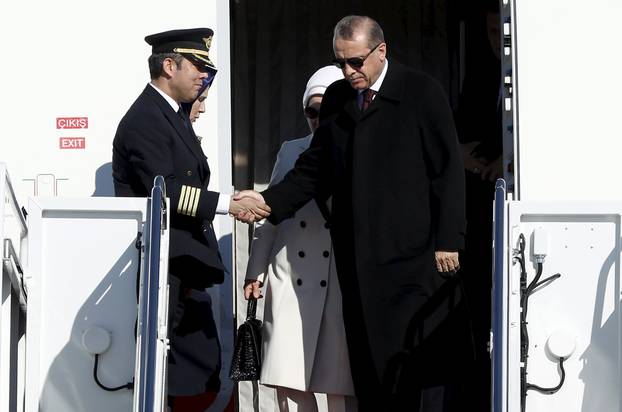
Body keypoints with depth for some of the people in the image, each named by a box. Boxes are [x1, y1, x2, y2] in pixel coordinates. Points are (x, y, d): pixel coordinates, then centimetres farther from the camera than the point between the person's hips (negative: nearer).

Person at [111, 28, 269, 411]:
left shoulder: (175, 115, 18)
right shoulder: (145, 119, -13)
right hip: (163, 268, -10)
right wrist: (228, 203, -25)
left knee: (204, 374, 9)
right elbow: (164, 190, -24)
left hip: (185, 266, 10)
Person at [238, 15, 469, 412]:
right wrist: (269, 201, -4)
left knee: (429, 361, 1)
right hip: (360, 259, 5)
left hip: (415, 256, -4)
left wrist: (448, 241, -9)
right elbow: (316, 169, 11)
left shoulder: (421, 92, -2)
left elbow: (448, 171, -5)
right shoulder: (336, 99, 13)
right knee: (370, 365, 7)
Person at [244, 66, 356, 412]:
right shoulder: (290, 152, 15)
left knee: (341, 383, 2)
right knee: (288, 380, 1)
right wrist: (257, 270, 16)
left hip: (344, 284, -3)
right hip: (290, 280, 3)